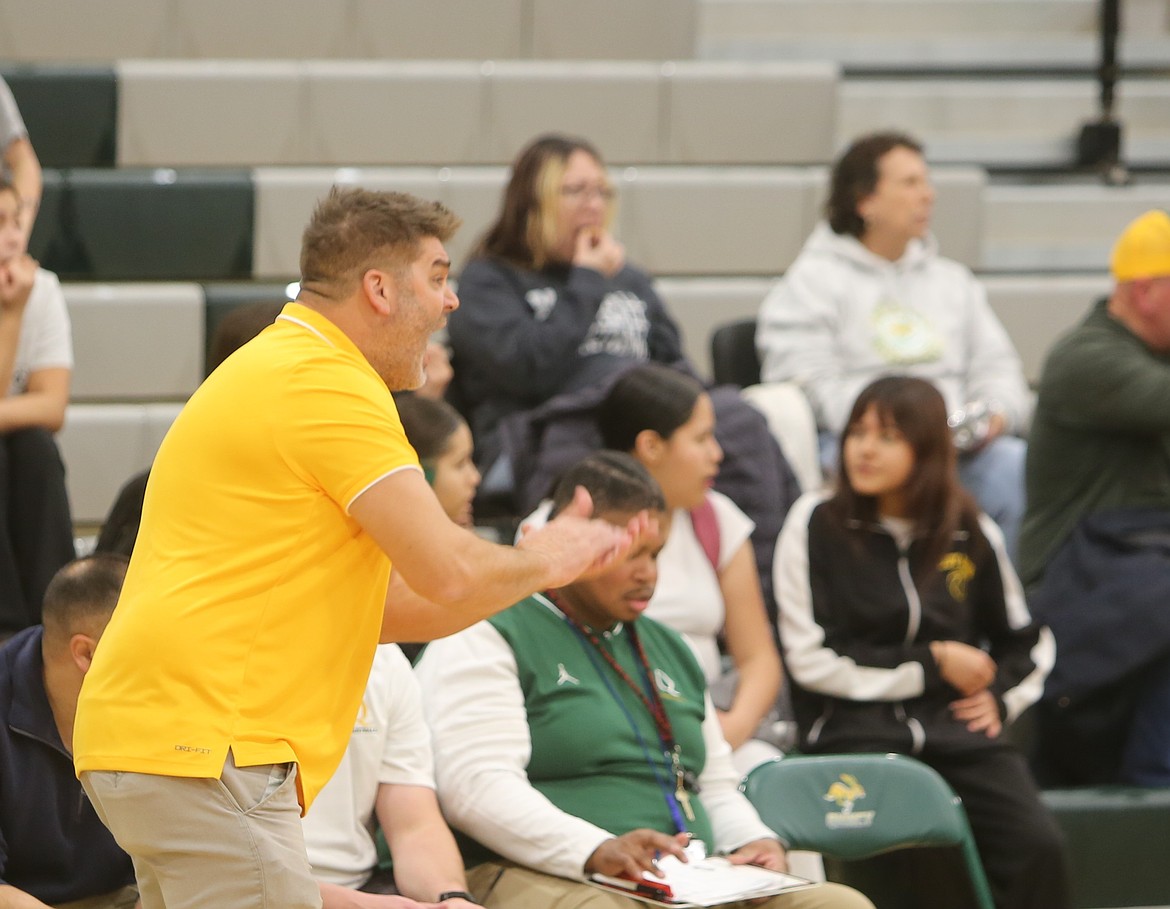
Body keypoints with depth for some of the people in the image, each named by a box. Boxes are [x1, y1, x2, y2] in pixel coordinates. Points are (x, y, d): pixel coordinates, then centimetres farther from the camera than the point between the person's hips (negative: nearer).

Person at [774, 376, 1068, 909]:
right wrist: (932, 665, -2)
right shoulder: (816, 524, 3)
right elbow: (812, 660, -3)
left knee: (1038, 847, -23)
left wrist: (1000, 697, 8)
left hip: (957, 729, 3)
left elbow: (1026, 639, 29)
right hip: (853, 730, -3)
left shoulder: (971, 535, 14)